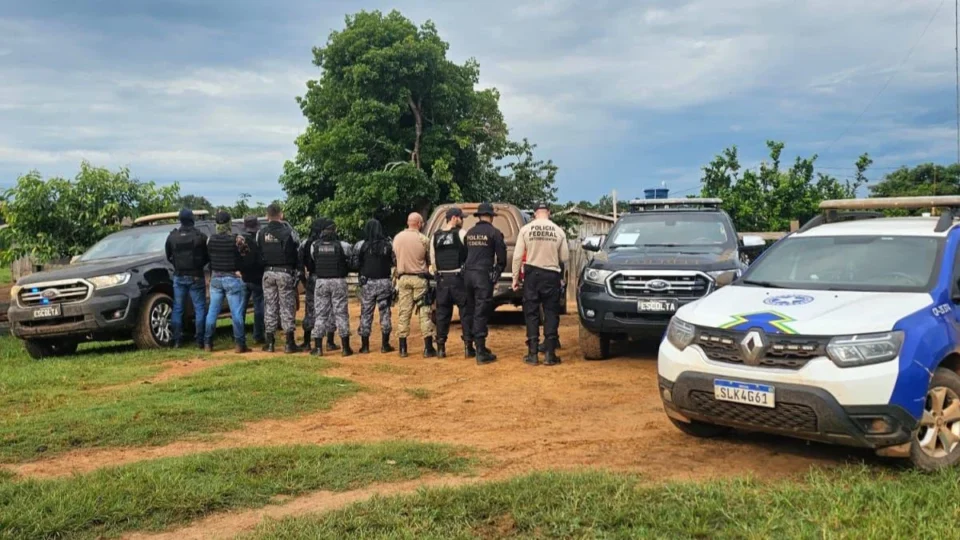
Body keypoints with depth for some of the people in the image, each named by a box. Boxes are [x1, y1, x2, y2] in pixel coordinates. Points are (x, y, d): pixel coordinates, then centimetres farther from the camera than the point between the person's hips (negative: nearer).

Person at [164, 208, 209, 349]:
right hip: (196, 277, -3)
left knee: (177, 309, 9)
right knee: (200, 308, 2)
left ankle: (177, 340, 9)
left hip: (179, 277, 3)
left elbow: (168, 256, 8)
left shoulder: (172, 237, 0)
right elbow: (208, 257, -2)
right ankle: (200, 340, -2)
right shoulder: (200, 236, -9)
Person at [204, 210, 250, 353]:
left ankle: (208, 343, 14)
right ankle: (240, 344, -1)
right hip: (233, 278, -4)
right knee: (236, 312, -1)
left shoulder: (210, 240, -1)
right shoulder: (237, 239, -13)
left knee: (212, 312, 10)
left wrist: (212, 276, 15)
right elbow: (246, 253, -4)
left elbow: (208, 257, 4)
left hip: (215, 278, 4)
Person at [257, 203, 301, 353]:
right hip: (285, 272, -3)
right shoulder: (288, 231, -9)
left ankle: (270, 342, 12)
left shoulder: (261, 233, 1)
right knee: (287, 307, 2)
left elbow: (258, 254, 5)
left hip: (268, 273, 3)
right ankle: (289, 343, 3)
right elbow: (296, 254, -5)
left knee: (270, 307, 9)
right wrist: (296, 271, 7)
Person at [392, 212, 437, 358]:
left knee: (404, 313, 9)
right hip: (419, 278, -3)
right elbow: (429, 259, 0)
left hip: (403, 278, 3)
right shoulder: (423, 239, -10)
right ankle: (428, 348, 1)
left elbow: (396, 256, 7)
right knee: (424, 312, 2)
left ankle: (403, 348, 12)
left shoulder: (397, 238, 0)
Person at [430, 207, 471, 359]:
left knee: (442, 312, 10)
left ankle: (441, 347, 12)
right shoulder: (461, 233, -6)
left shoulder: (435, 236, 9)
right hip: (458, 276, -5)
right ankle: (468, 346, 3)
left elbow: (433, 259, 10)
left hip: (442, 278, 5)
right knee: (466, 311, 3)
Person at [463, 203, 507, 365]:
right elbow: (501, 256, -4)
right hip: (484, 275, -6)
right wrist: (498, 272, 12)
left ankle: (477, 346, 24)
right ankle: (481, 353, -6)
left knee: (471, 311, 15)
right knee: (481, 313, -6)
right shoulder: (494, 232, -4)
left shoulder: (469, 233, 13)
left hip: (468, 274, 6)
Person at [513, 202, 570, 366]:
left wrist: (515, 278, 3)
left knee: (531, 314, 6)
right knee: (551, 314, 7)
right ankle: (550, 354, 5)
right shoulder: (558, 231, -1)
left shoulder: (526, 229, -4)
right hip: (552, 275, 0)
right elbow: (565, 258, 3)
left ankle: (533, 354, 6)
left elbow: (517, 256, -6)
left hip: (532, 274, 0)